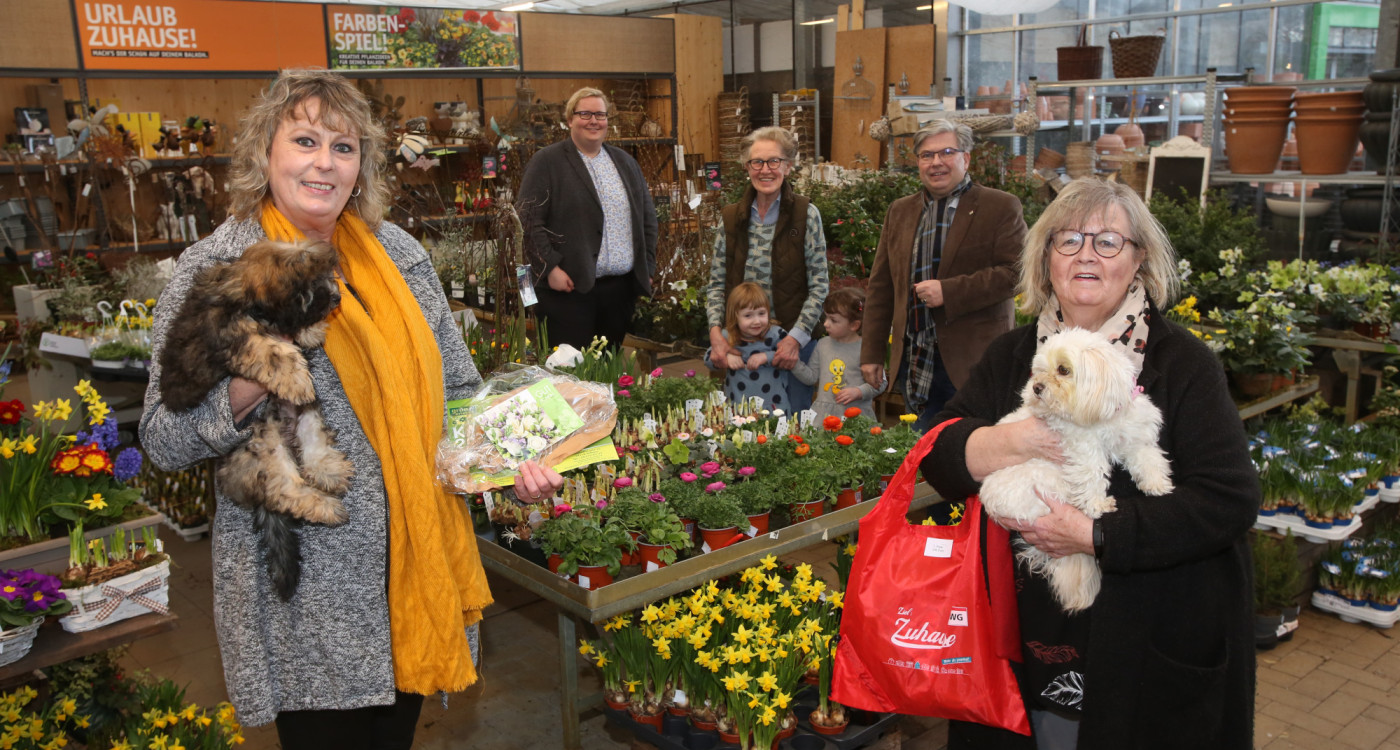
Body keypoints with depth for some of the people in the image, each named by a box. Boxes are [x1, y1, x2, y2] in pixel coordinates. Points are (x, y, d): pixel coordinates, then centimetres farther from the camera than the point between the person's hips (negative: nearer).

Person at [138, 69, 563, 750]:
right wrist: (246, 388, -25)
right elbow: (164, 443, -8)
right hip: (306, 585, -4)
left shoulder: (399, 253, 4)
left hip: (418, 559, 4)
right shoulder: (214, 269, -8)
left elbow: (454, 390, 12)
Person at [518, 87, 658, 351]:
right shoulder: (546, 162, -1)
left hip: (621, 288, 5)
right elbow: (528, 220, -8)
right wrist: (550, 268, -15)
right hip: (570, 288, -5)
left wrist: (647, 267, 10)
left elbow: (648, 216, 18)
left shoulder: (625, 162, 17)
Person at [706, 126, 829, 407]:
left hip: (791, 341, -2)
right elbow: (716, 283, 8)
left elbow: (819, 286, -5)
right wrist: (715, 330, -6)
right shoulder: (731, 217, 6)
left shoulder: (806, 215, -3)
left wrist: (796, 337, -14)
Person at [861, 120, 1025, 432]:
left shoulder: (1000, 207, 0)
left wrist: (949, 292, -18)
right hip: (914, 365, 4)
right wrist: (872, 352, 10)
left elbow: (1015, 272, -11)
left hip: (974, 363, -4)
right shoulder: (899, 211, 15)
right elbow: (881, 287, 15)